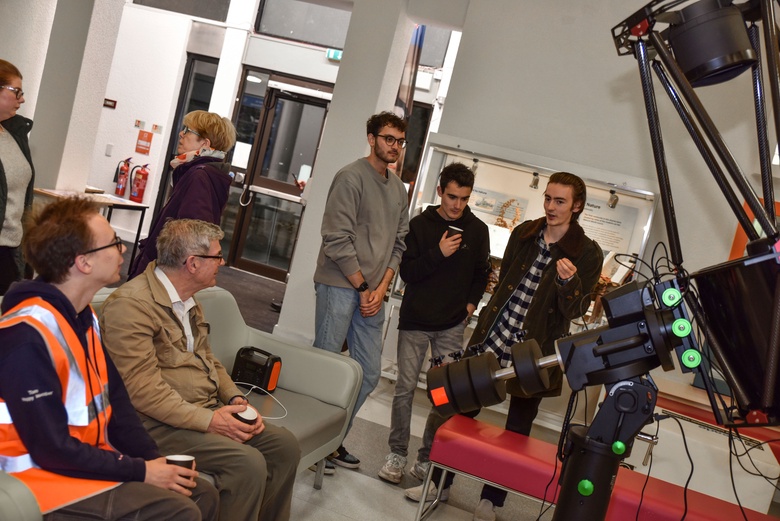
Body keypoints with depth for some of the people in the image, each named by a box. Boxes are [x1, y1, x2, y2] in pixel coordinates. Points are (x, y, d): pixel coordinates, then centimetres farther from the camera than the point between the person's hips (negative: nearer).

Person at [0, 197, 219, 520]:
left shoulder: (82, 315, 5)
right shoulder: (28, 337, -26)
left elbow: (113, 398, 7)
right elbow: (52, 451, -24)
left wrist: (154, 458, -5)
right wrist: (140, 471, -17)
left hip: (92, 461, 9)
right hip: (48, 475, -9)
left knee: (203, 495, 5)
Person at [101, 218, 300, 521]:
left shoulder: (188, 300, 12)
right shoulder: (131, 304, -18)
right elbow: (144, 390, -23)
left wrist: (235, 399, 3)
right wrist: (208, 421, -22)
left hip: (207, 410, 9)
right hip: (160, 423, -9)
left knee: (284, 445, -2)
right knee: (248, 463, -25)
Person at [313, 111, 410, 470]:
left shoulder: (399, 189, 15)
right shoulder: (352, 177, -7)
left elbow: (398, 244, 14)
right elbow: (337, 239, -12)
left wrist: (381, 288, 1)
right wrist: (362, 287, -10)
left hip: (373, 294, 7)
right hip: (340, 286, -7)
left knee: (369, 375, 9)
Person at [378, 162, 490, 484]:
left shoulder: (477, 230, 4)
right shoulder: (420, 225, -2)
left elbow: (481, 273, 16)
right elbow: (407, 272, -6)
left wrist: (471, 303, 1)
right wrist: (438, 253, -19)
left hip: (453, 326, 1)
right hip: (415, 321, -1)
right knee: (405, 389, 1)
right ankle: (397, 453, 13)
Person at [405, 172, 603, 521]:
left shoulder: (587, 253, -6)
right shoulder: (524, 234, 5)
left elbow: (575, 311, -8)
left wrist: (569, 282, -28)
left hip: (533, 351, -3)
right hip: (492, 338, 4)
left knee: (517, 427, 8)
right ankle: (440, 480, 25)